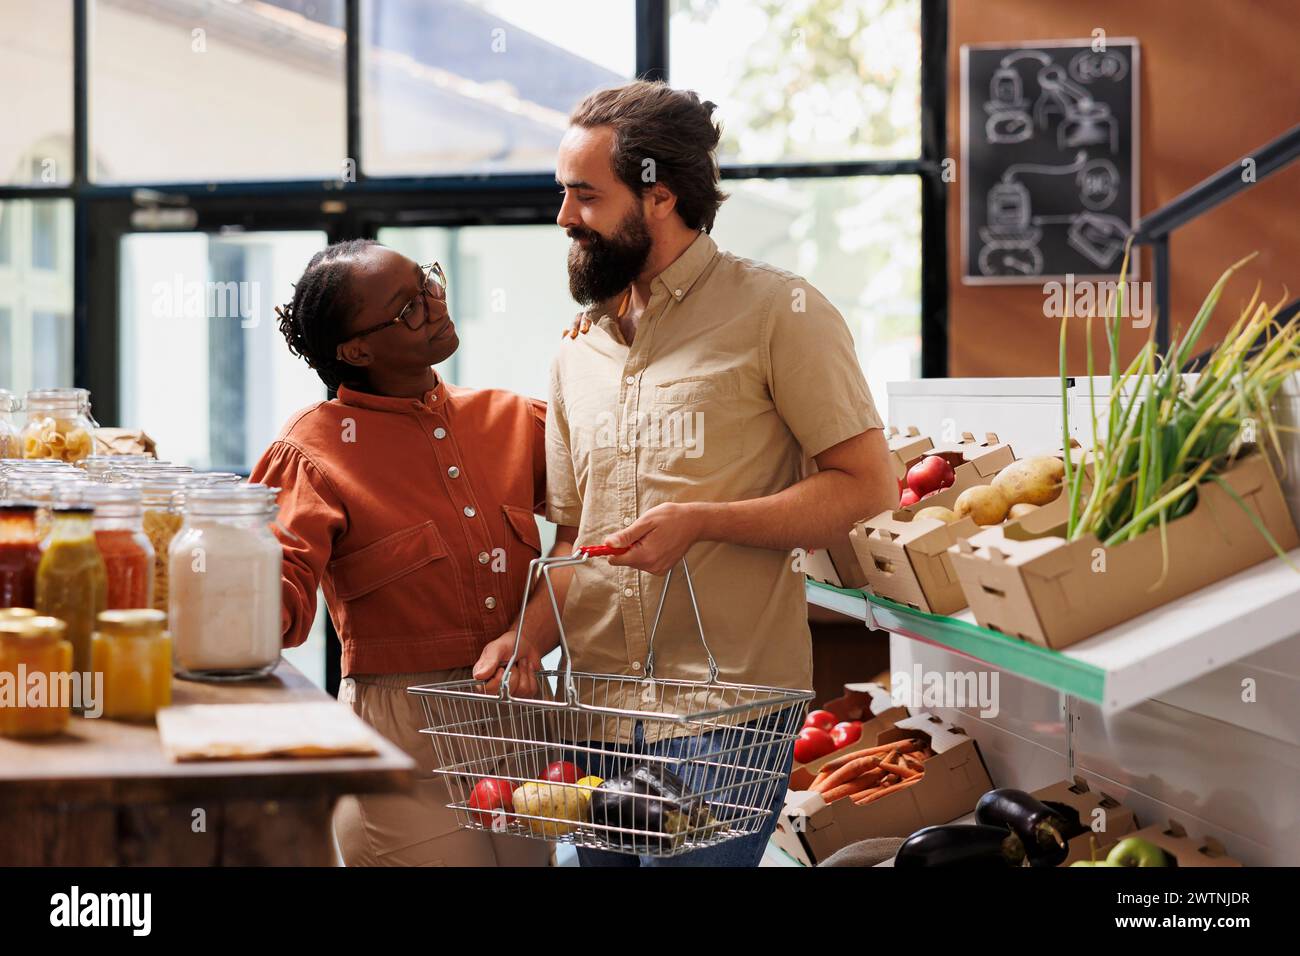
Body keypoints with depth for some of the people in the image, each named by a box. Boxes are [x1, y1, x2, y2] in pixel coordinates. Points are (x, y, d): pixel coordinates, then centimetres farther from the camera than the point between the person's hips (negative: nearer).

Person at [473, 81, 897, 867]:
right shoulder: (579, 350, 15)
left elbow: (867, 486, -9)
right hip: (600, 712, 6)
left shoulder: (777, 310, -4)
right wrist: (530, 639, -2)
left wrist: (701, 522, -18)